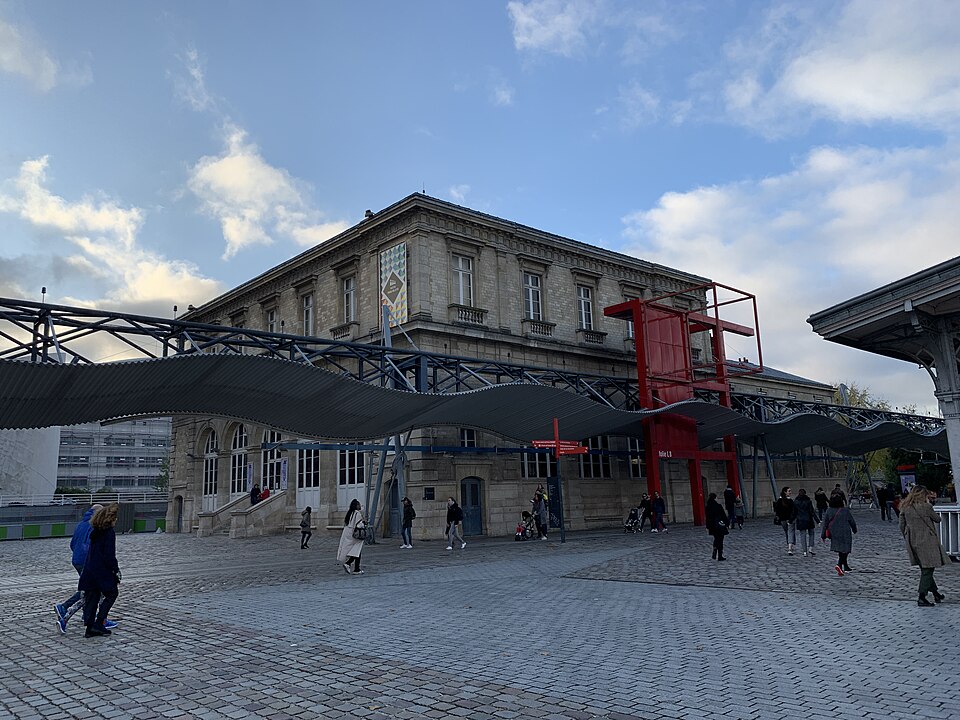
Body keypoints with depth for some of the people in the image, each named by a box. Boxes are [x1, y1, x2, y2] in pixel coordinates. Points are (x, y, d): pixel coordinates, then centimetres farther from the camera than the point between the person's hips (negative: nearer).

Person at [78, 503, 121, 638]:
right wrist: (116, 570, -9)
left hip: (89, 570, 8)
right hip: (103, 571, -8)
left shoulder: (95, 531, 10)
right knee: (112, 594, 8)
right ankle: (98, 624, 2)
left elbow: (91, 551, 15)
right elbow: (110, 555, -17)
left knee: (92, 598, 12)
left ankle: (90, 629, 13)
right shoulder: (109, 533, -15)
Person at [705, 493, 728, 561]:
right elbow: (723, 516, -11)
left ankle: (714, 554, 13)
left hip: (712, 526, 5)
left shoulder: (708, 507, 0)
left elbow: (707, 518, 7)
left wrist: (707, 527, 14)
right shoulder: (718, 506, -16)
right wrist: (727, 524, -1)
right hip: (720, 526, -5)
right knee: (720, 540, 6)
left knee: (716, 539, 21)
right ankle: (720, 556, 11)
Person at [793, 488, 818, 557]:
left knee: (802, 536, 5)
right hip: (809, 520, -1)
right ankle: (810, 548, 5)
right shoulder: (808, 501, -6)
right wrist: (817, 521, -5)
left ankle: (804, 552, 2)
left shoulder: (795, 502, -2)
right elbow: (812, 512, -8)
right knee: (811, 534, 17)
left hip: (800, 521, 1)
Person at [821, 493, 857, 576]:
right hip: (845, 534, -4)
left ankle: (846, 567, 29)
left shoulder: (829, 511, -4)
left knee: (840, 551, 18)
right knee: (844, 551, 0)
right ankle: (839, 565, -21)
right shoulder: (845, 510, -11)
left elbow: (825, 523, -1)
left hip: (834, 534, 4)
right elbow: (852, 522, -1)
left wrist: (823, 535, 5)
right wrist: (854, 530, 17)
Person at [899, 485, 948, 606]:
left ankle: (936, 593, 33)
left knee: (925, 569, 19)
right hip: (927, 542, -6)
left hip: (912, 543, 6)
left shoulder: (905, 508, 2)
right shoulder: (926, 507, -15)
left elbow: (902, 527, 7)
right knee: (927, 570, 1)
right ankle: (921, 597, -2)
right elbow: (938, 519, 2)